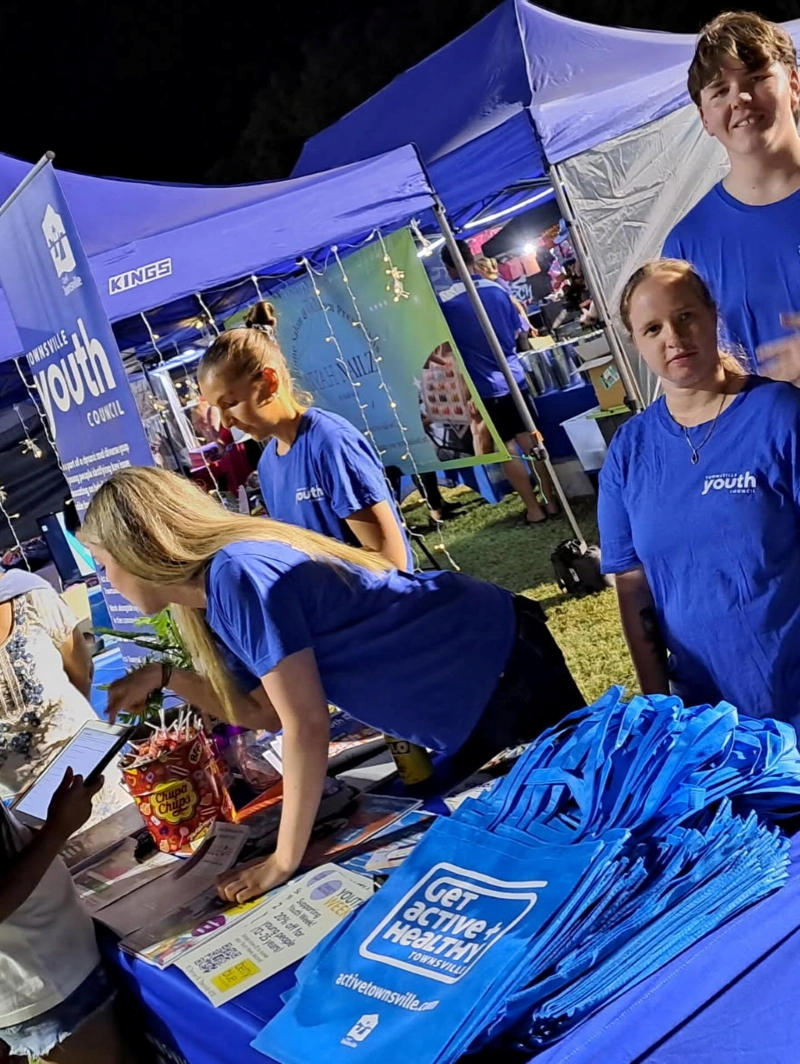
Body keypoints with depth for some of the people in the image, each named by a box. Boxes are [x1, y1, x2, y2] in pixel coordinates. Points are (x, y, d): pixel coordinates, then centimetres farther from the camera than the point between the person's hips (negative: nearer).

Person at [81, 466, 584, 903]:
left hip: (497, 661, -9)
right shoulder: (215, 592, 2)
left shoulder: (236, 574, -28)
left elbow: (306, 727, -29)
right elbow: (270, 712, 6)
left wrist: (285, 860, -21)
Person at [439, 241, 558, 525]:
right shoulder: (498, 289, 1)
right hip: (514, 377, 4)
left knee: (507, 449, 5)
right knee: (530, 440, 14)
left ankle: (534, 509, 10)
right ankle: (551, 500, 19)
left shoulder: (444, 301, -12)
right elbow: (517, 332, 12)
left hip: (484, 385, -4)